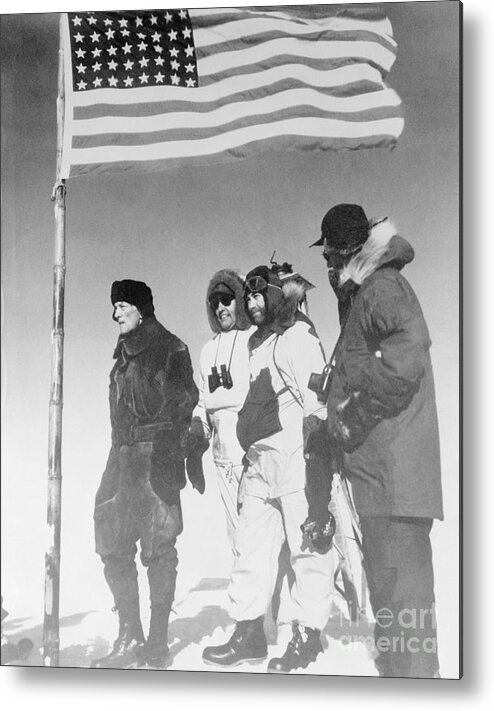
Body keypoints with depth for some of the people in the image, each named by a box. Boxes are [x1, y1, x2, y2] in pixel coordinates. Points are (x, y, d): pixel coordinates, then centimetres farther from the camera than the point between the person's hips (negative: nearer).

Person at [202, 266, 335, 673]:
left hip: (296, 457, -8)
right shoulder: (258, 343, 21)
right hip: (259, 461, 9)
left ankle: (308, 635, 7)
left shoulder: (299, 337, -4)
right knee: (251, 545, 7)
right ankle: (248, 633, 15)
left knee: (306, 547, -1)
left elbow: (315, 399, -12)